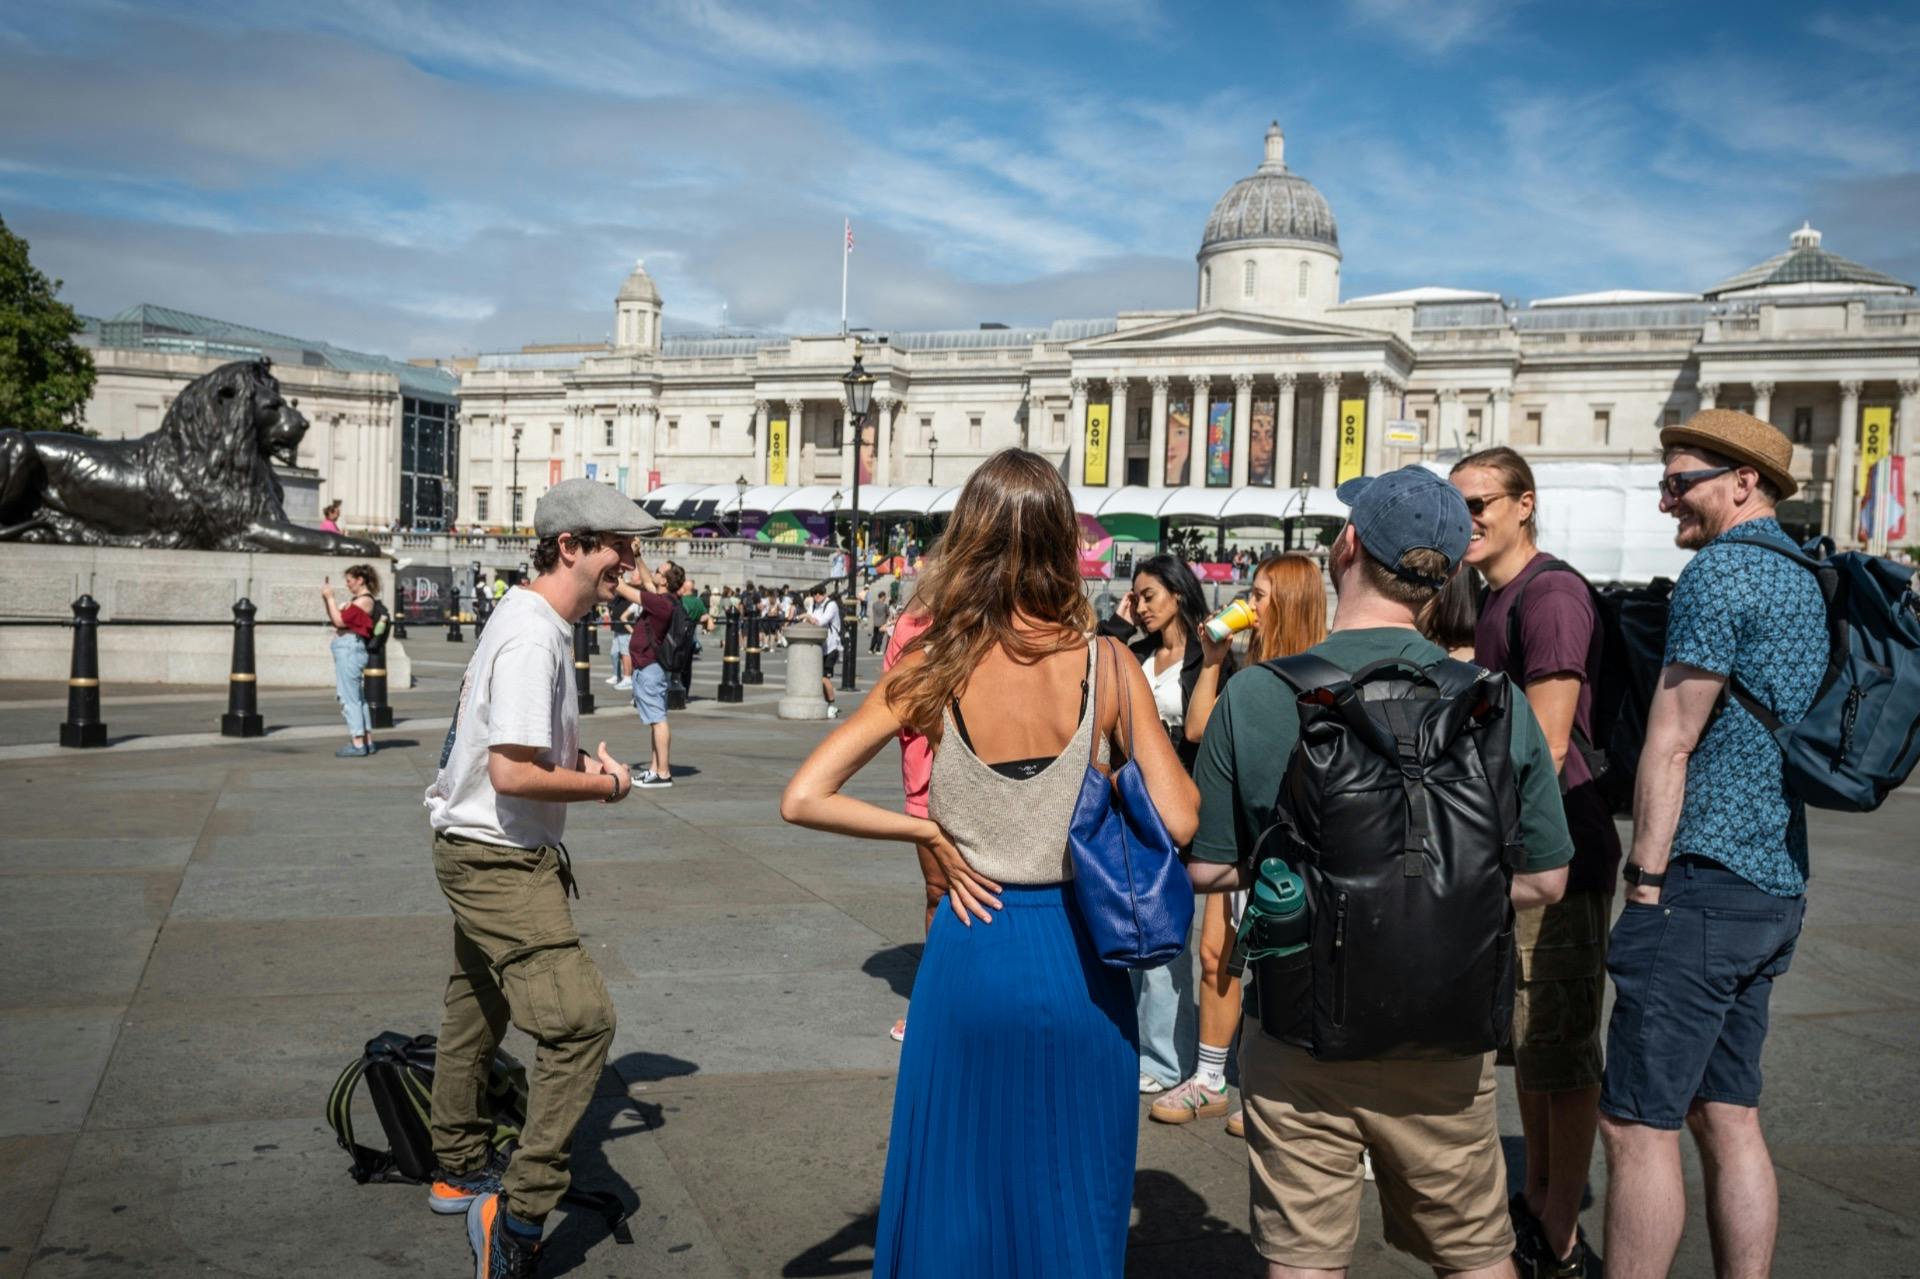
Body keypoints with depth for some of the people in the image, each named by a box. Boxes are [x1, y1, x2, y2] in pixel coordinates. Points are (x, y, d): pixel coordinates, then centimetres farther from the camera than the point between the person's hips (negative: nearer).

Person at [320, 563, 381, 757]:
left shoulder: (365, 600, -11)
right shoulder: (356, 599, 18)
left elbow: (340, 620, -16)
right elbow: (334, 618, 21)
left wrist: (330, 597, -9)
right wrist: (326, 598, 12)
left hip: (350, 648, -10)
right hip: (346, 649, 10)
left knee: (348, 698, -8)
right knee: (358, 697, 12)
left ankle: (357, 744, -7)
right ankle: (367, 742, 17)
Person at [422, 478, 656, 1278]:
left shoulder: (529, 621, 10)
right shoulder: (534, 638, -23)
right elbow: (513, 773, -29)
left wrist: (581, 759, 8)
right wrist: (602, 785, -14)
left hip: (485, 853, 11)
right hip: (500, 860, -11)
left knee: (476, 1014, 22)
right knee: (580, 1020, -16)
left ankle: (458, 1173, 39)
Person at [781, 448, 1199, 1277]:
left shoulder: (933, 672, -8)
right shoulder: (1104, 664, -10)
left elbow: (803, 798, -10)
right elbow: (1177, 822, -10)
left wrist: (926, 832, -3)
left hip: (972, 949, 1)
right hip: (1079, 956, 0)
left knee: (958, 1191, 18)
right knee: (1073, 1201, 16)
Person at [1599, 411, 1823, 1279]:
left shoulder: (1721, 570, -11)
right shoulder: (1807, 581, 18)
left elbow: (1670, 741, -14)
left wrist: (1646, 880, -12)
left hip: (1707, 882, -10)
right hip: (1775, 884, 10)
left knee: (1636, 1124, -4)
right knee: (1729, 1117, 14)